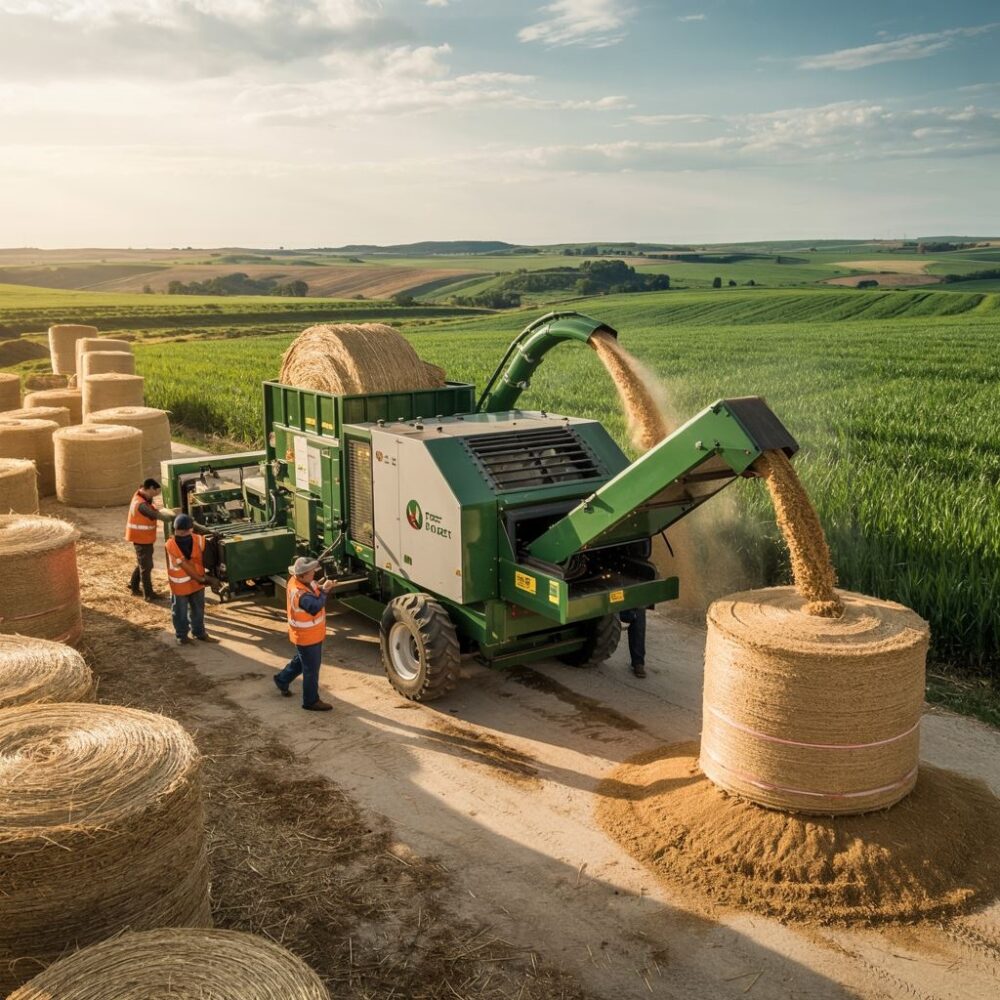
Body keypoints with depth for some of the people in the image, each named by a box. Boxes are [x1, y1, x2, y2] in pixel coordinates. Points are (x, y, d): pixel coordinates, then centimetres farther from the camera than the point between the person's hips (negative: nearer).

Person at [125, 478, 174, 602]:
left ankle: (134, 587, 33)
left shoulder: (142, 498, 6)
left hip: (143, 538, 10)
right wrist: (173, 518, -21)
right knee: (146, 566, -1)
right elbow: (156, 515, -26)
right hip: (142, 539, -10)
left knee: (142, 564, 22)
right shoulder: (141, 504, -26)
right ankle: (149, 594, 7)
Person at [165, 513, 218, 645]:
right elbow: (185, 565, -23)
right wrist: (200, 578, -20)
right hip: (180, 585, -4)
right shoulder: (171, 545, -25)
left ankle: (199, 633, 36)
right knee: (180, 612, 12)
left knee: (198, 609, 19)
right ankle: (181, 635, 30)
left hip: (197, 581, 4)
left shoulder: (198, 540, -13)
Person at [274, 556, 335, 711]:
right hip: (307, 637, -10)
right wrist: (324, 591, -29)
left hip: (312, 633, 10)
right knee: (311, 669, 5)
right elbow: (315, 606, -45)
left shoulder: (305, 582, -5)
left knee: (301, 660, 30)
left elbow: (316, 590, 6)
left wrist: (325, 587, -16)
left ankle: (282, 680, 49)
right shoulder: (298, 593, -34)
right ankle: (311, 701, 20)